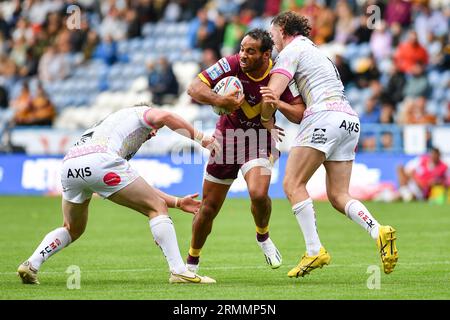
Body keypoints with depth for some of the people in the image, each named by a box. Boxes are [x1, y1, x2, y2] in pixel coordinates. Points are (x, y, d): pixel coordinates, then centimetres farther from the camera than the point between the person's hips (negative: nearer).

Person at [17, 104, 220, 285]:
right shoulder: (140, 113, 26)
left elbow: (139, 191, 43)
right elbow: (163, 116, -2)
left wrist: (177, 202, 41)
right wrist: (200, 138, 6)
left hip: (68, 165, 8)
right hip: (98, 161, -8)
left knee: (72, 229, 30)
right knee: (157, 208, 3)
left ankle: (31, 265, 12)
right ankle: (178, 271, -7)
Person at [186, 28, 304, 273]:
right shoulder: (231, 65, -18)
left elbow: (299, 115, -16)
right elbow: (193, 88, -20)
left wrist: (277, 102, -35)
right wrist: (220, 101, -37)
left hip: (259, 140, -1)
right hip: (226, 136, 1)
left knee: (258, 194, -28)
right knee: (209, 207, 7)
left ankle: (263, 236, 5)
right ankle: (191, 262, 29)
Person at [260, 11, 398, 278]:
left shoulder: (291, 51, 3)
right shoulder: (315, 51, 30)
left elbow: (272, 94, -6)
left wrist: (267, 120, 11)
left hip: (325, 115, -9)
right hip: (350, 119, 9)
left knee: (293, 184, -7)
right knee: (338, 195, 5)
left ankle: (315, 251, -17)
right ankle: (379, 232, -19)